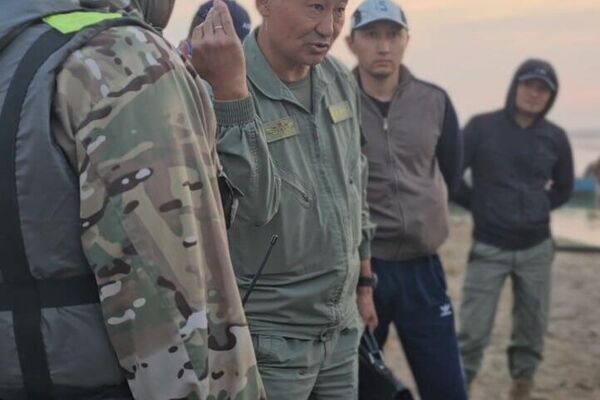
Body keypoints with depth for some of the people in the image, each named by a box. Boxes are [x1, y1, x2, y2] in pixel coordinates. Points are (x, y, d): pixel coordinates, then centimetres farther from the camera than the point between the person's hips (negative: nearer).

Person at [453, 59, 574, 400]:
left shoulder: (555, 138, 3)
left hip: (537, 249, 3)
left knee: (532, 329, 10)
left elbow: (564, 189, 18)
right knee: (473, 332, -4)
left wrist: (538, 209, 7)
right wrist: (477, 205, 0)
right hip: (489, 248, -3)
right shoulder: (482, 127, -6)